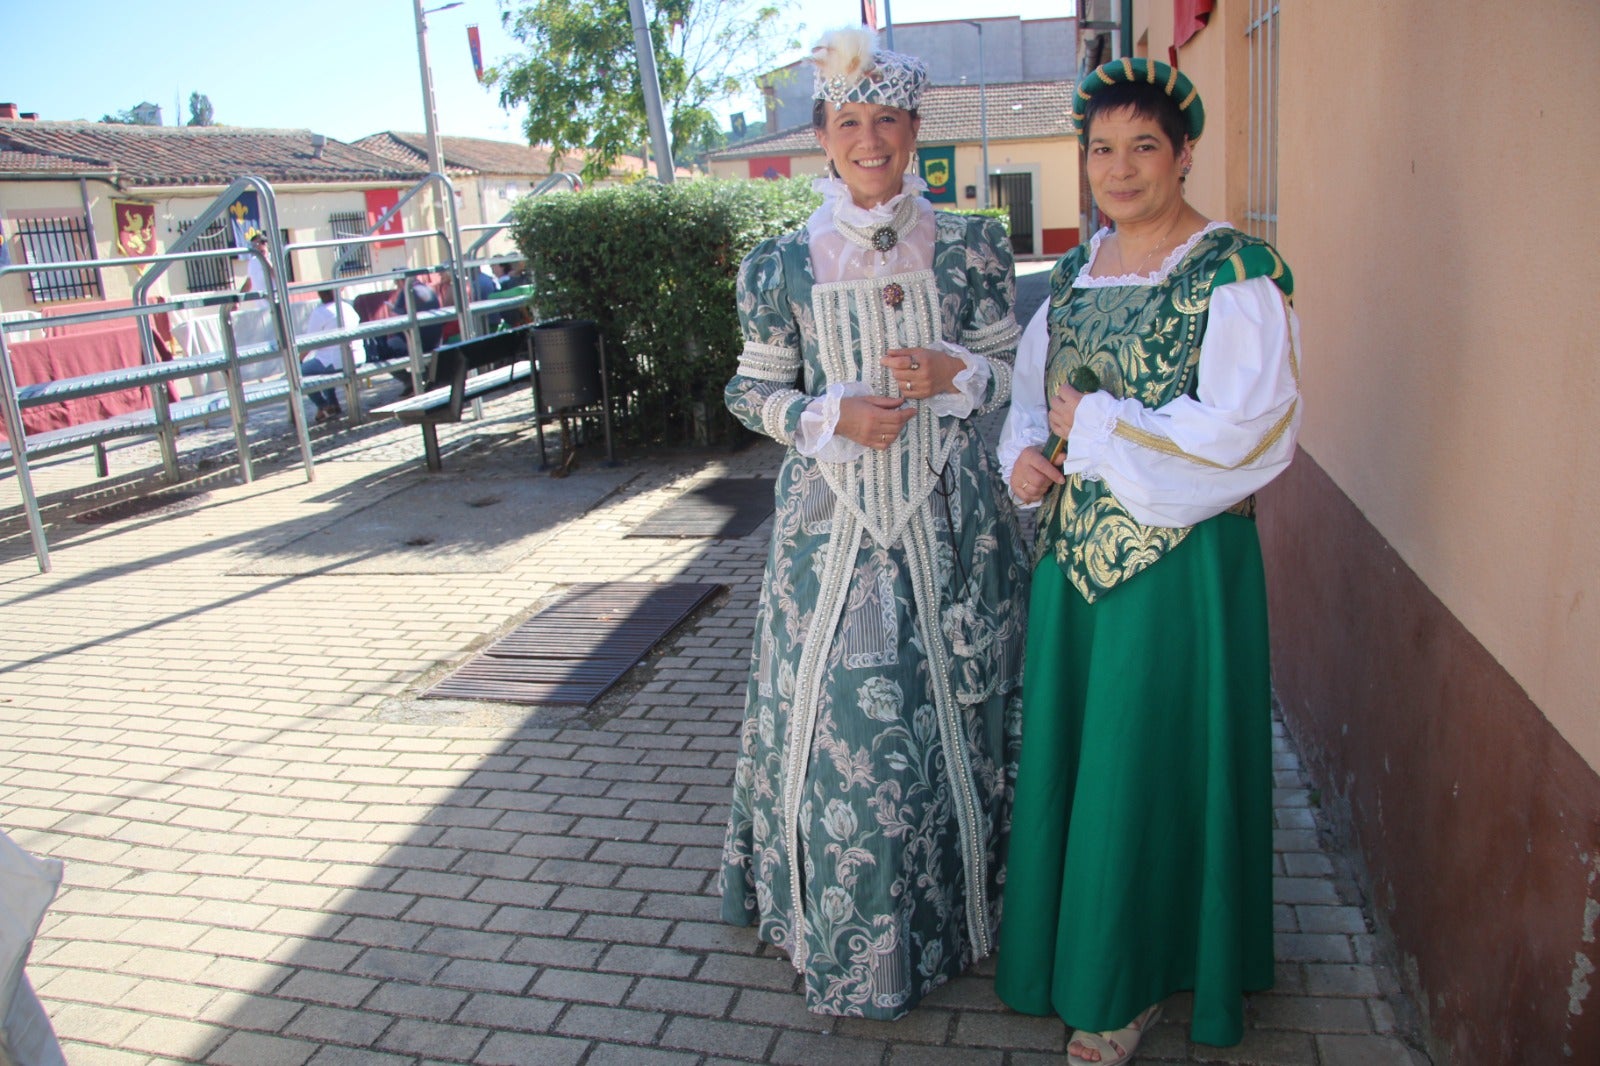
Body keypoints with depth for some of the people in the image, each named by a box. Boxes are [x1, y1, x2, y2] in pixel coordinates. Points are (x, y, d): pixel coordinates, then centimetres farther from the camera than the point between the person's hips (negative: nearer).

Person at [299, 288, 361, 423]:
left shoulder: (319, 312, -10)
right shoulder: (347, 307, 10)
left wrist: (299, 359, 13)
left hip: (336, 361, -7)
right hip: (358, 358, 7)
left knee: (299, 371, 12)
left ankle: (324, 407, 15)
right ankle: (334, 406, 30)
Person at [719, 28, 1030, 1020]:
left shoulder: (970, 249, 1)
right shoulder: (785, 264, 1)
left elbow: (1017, 370, 8)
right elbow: (751, 390, 6)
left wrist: (952, 373, -13)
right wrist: (832, 416, -12)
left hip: (951, 523, 1)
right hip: (834, 523, 0)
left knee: (952, 711, 9)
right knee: (842, 722, 4)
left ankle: (956, 910, 32)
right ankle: (850, 937, 26)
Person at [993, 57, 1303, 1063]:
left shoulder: (1236, 272, -11)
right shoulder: (1078, 270, 10)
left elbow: (1239, 429, -20)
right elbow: (1032, 386, 17)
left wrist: (1091, 426, -14)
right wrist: (1024, 453, -4)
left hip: (1182, 556, -6)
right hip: (1075, 547, 7)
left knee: (1152, 761, 5)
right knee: (1069, 746, 15)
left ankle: (1135, 985, 26)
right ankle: (1076, 941, 37)